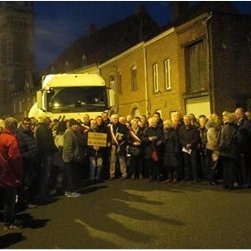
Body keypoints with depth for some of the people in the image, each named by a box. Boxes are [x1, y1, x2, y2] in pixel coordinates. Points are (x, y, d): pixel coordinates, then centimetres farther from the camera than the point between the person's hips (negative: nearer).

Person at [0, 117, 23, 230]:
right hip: (10, 175, -8)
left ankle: (9, 220, 28)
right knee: (10, 200, 4)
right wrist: (19, 174, -12)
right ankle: (9, 222, 15)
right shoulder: (11, 139, -19)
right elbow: (15, 158, -23)